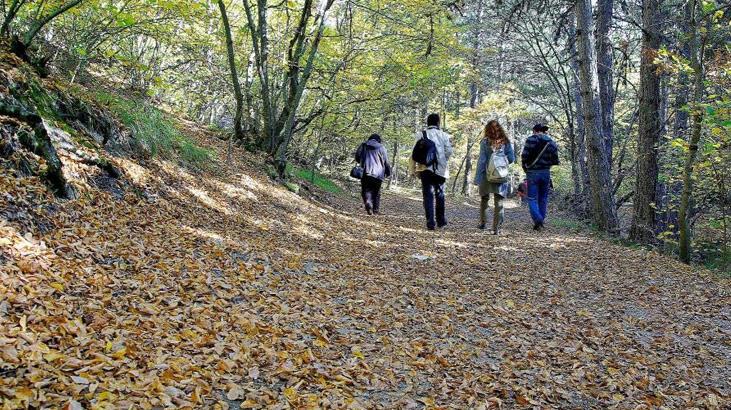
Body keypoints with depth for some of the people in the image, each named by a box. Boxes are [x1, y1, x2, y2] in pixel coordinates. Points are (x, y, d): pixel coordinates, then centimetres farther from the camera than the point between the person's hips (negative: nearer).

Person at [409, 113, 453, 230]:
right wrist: (443, 161, 13)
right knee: (440, 194, 16)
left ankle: (430, 222, -7)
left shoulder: (421, 134, 1)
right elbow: (449, 151, -4)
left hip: (426, 169, -2)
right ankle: (441, 221, 24)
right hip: (441, 169, 2)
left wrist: (413, 169, 1)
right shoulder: (444, 135, 5)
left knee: (428, 195, 1)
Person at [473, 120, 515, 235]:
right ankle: (496, 228, 1)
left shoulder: (485, 142, -6)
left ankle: (483, 223, 24)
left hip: (487, 175, -1)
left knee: (484, 199, 18)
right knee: (499, 202, 5)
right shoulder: (506, 142, 0)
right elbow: (511, 158, 0)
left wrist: (477, 177, -4)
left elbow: (481, 160, -7)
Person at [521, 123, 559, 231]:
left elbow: (524, 156, -12)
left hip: (532, 173, -4)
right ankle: (541, 220, 17)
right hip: (546, 173, 4)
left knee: (532, 198, 0)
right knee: (543, 198, 14)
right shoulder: (551, 142, 7)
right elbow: (555, 161, 5)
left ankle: (537, 220, -16)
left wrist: (525, 167, 5)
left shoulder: (531, 139, -6)